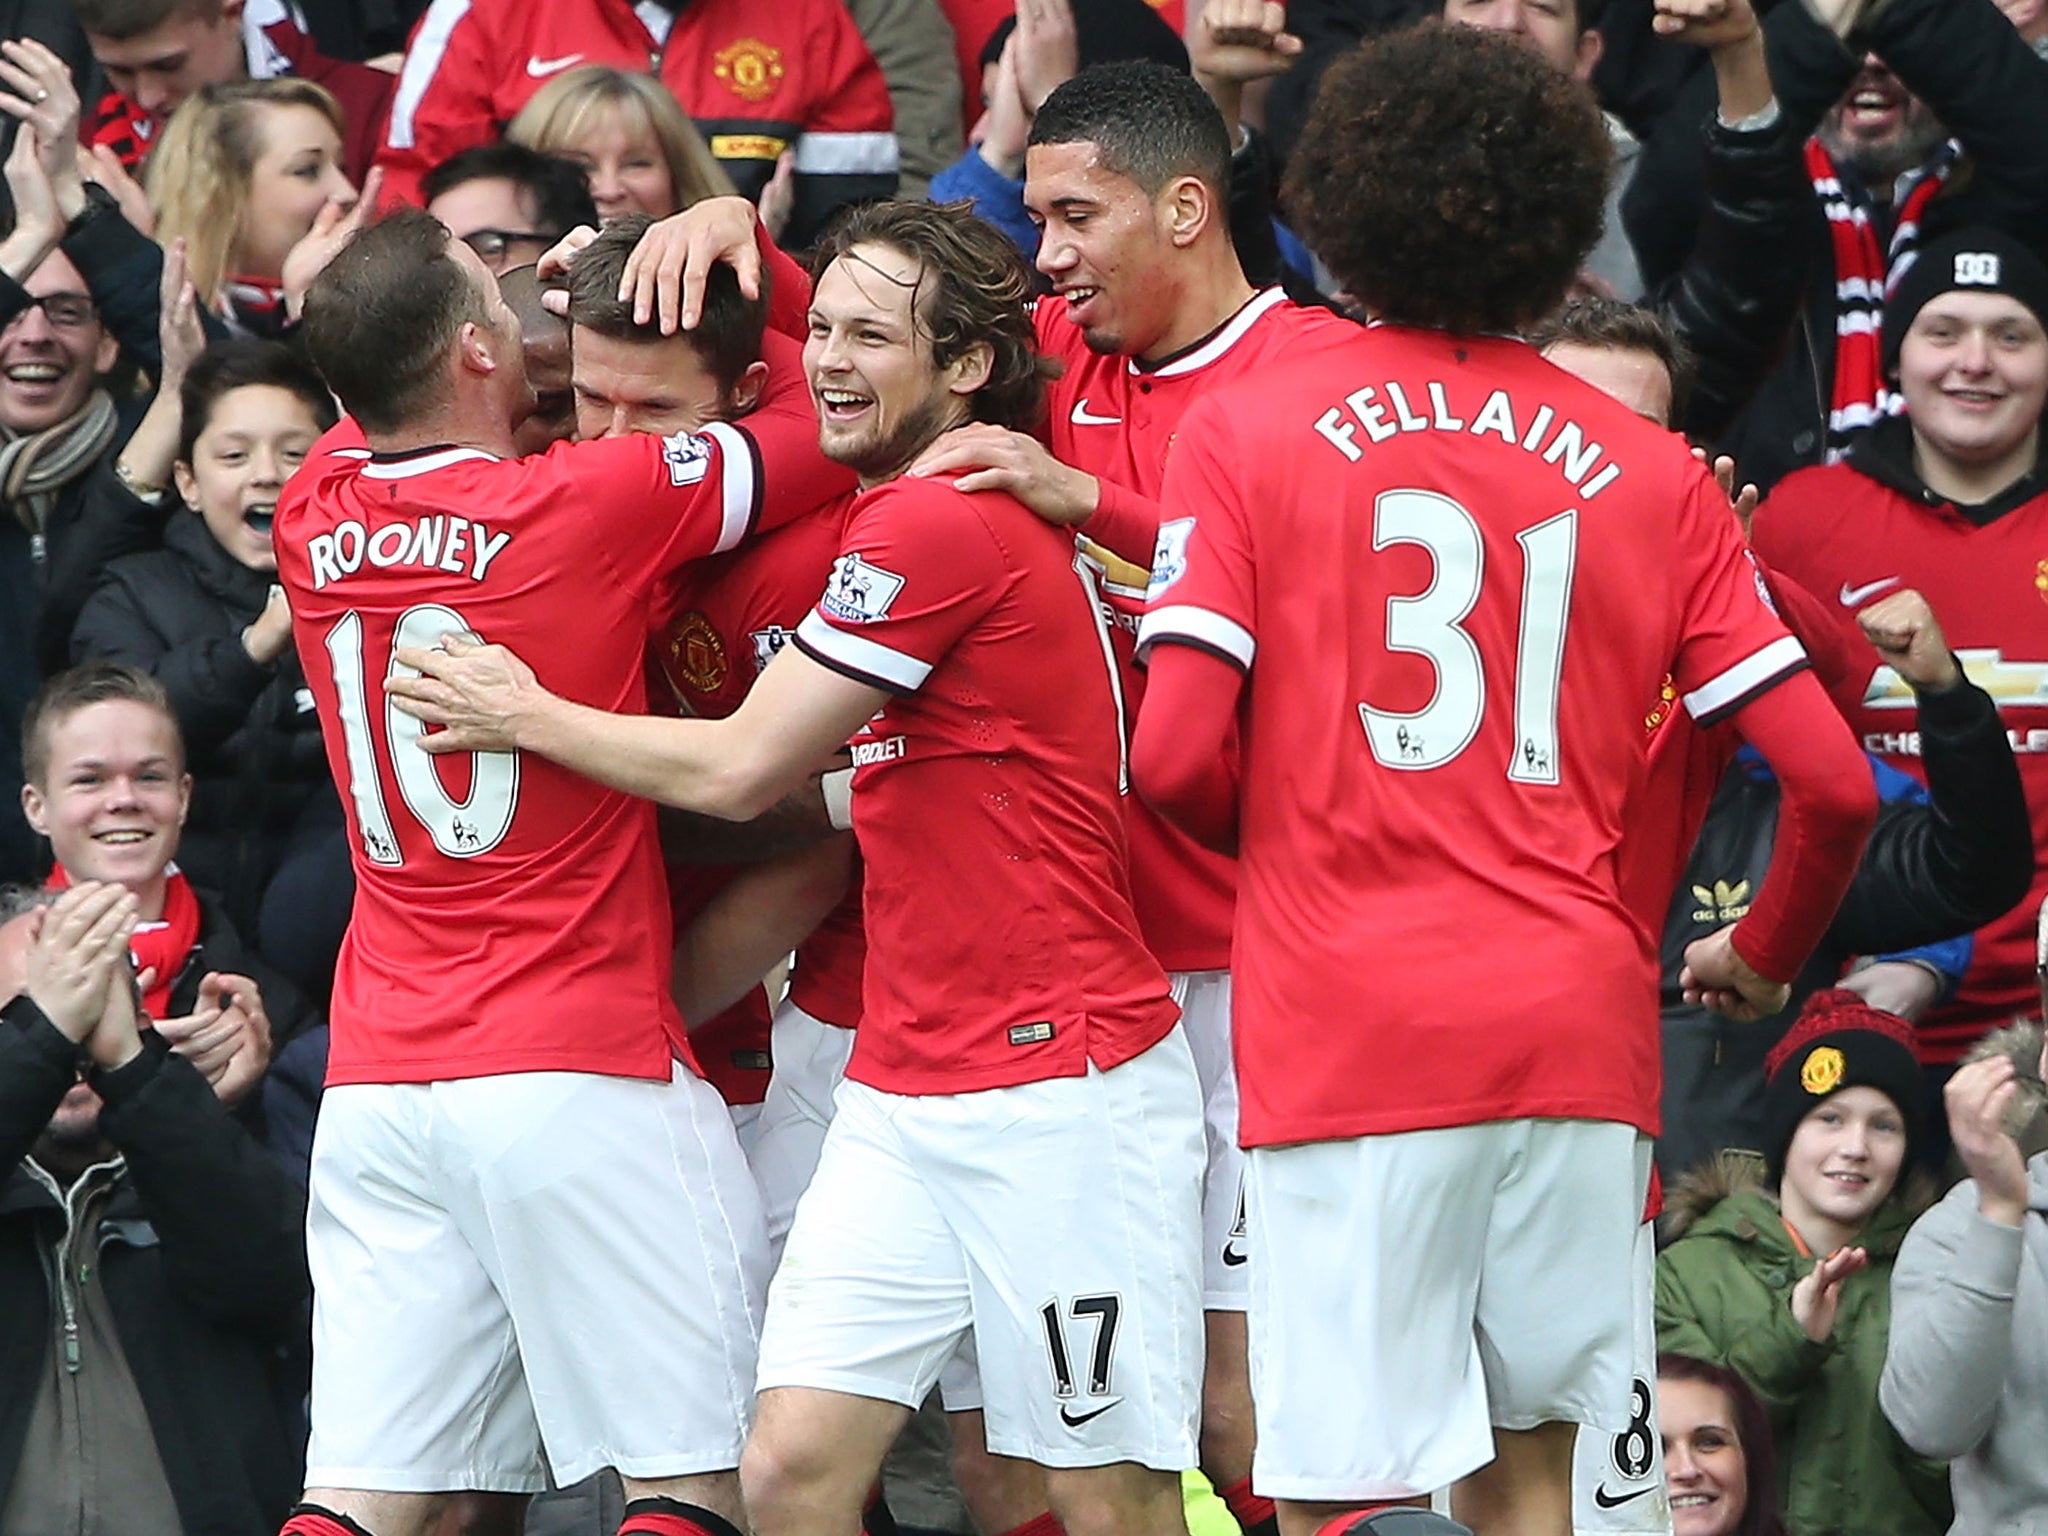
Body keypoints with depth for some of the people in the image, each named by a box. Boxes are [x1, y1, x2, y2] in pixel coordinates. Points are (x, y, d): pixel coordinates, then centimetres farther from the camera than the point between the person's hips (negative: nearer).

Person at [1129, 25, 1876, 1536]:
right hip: (1580, 1019, 3)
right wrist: (1764, 956, 23)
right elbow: (1834, 783, 3)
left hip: (1350, 1038, -3)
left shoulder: (1250, 426, -1)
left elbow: (1178, 757, -9)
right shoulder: (1652, 471, 6)